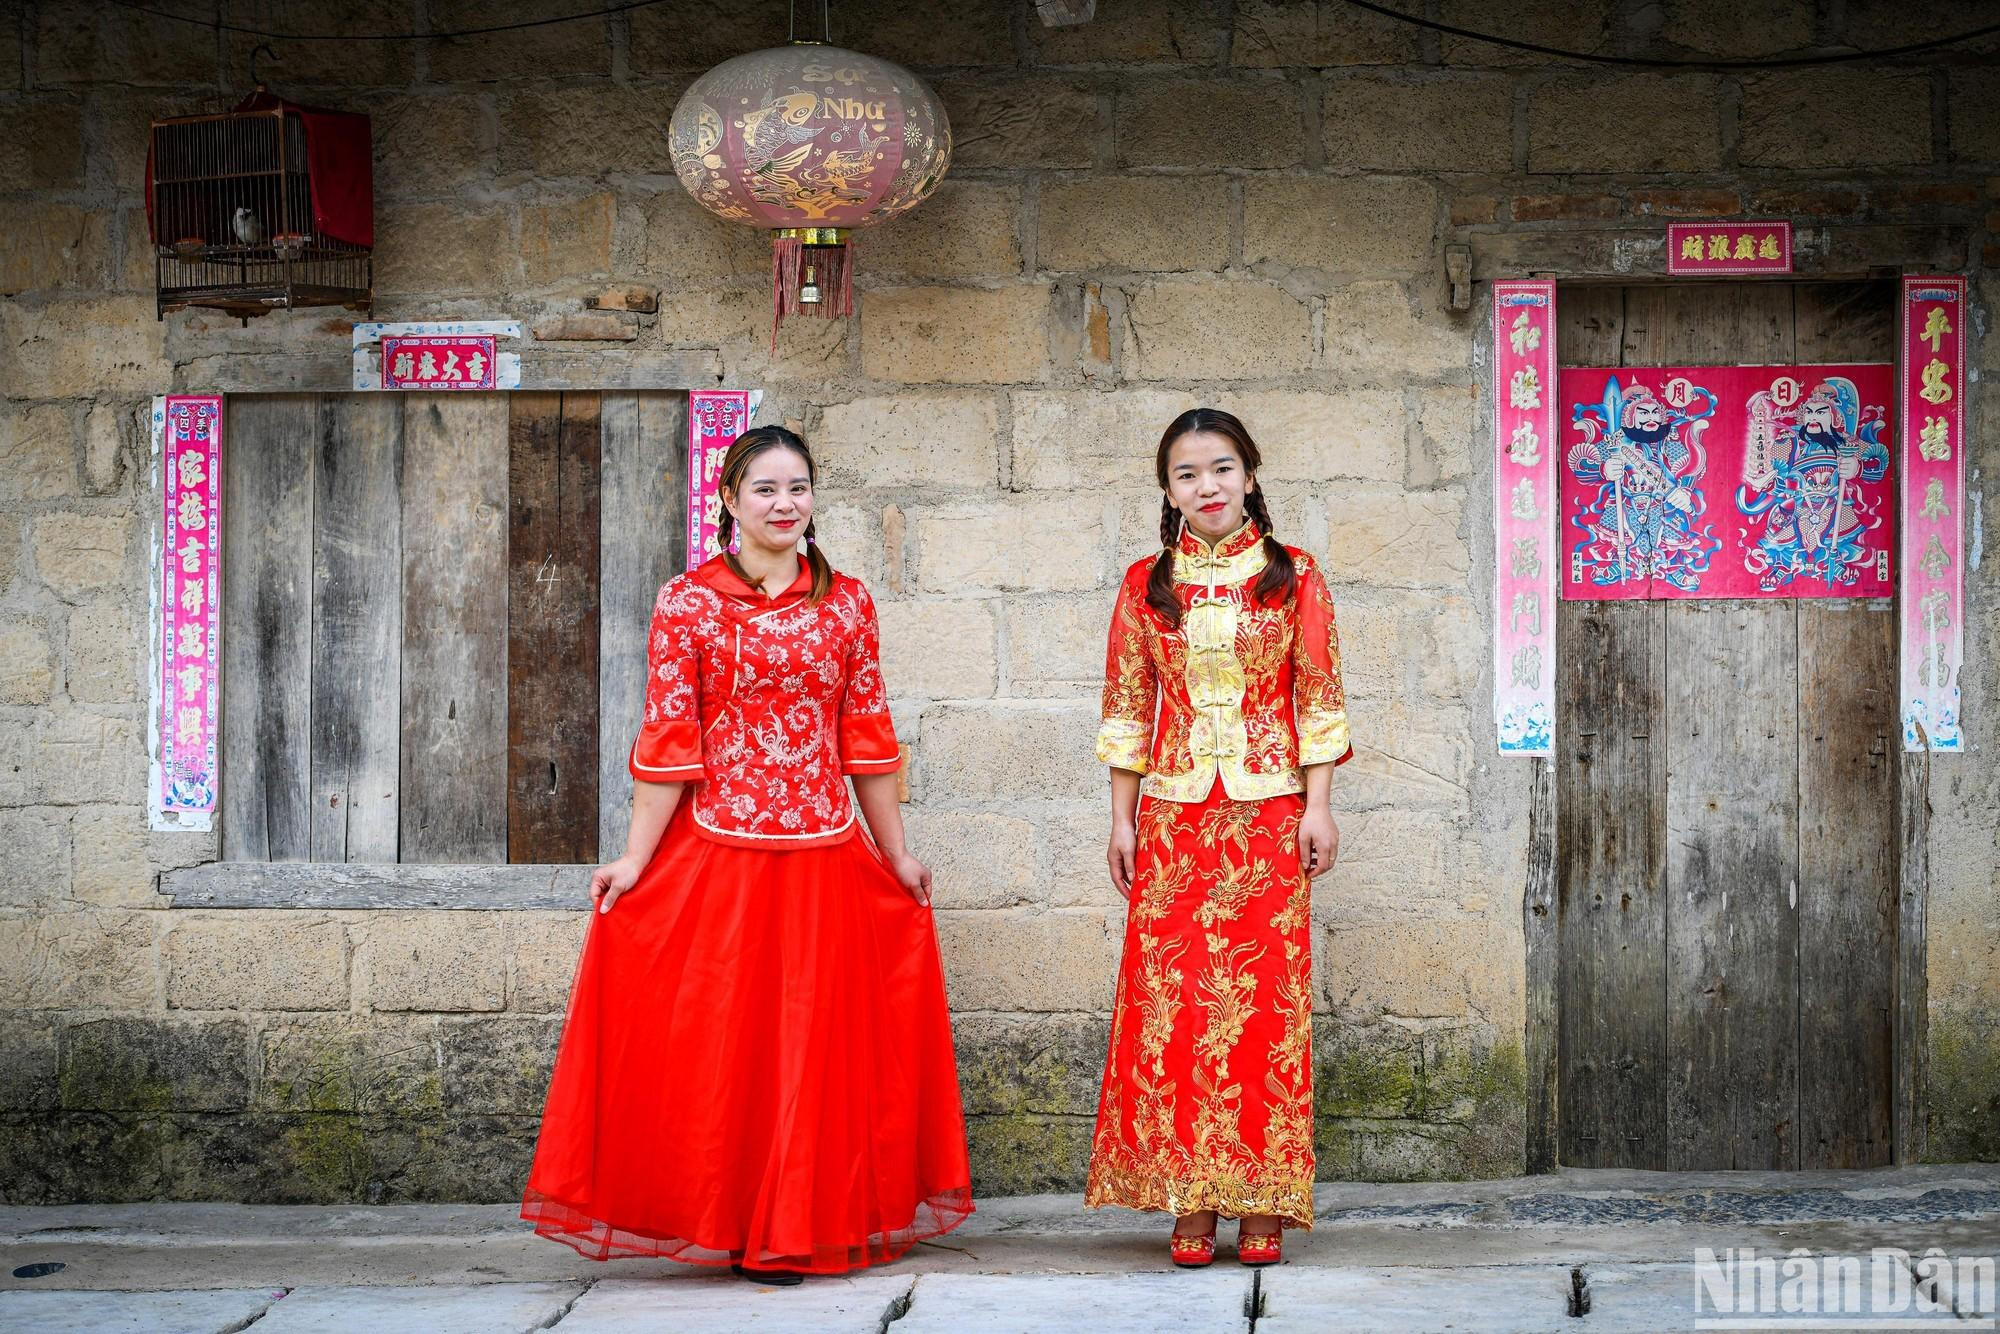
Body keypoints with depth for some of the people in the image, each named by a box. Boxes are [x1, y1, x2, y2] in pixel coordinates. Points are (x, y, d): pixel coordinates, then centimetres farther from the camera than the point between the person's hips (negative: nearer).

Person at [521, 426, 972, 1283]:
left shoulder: (846, 602, 7)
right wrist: (636, 860, -7)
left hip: (825, 860, 3)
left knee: (813, 1044, 7)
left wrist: (897, 853, 11)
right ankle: (730, 1225, 15)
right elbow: (668, 744, -4)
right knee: (717, 1041, 2)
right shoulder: (688, 604, -1)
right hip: (716, 858, -3)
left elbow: (867, 739, 9)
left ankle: (792, 1231, 20)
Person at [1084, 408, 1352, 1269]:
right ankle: (1188, 1204, 4)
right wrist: (1121, 819, 5)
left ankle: (1262, 1203, 5)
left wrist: (1317, 807, -4)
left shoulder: (1293, 576, 3)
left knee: (1265, 996, -2)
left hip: (1268, 812, -1)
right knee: (1173, 996, -2)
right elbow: (1127, 710, 8)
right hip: (1174, 816, 1)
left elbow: (1319, 699, 2)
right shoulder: (1146, 584, 7)